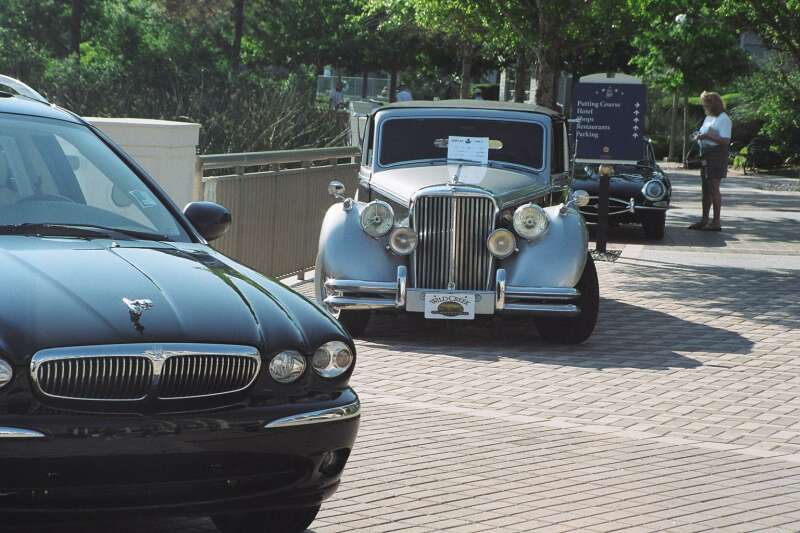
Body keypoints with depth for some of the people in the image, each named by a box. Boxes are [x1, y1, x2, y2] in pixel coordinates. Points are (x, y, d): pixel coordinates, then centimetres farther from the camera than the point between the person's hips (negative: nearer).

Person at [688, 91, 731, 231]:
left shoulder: (724, 119, -11)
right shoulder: (708, 118, 17)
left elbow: (726, 141, -19)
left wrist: (708, 136, -25)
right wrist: (699, 135, 5)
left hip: (717, 156, -9)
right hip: (705, 156, 9)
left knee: (714, 188, -8)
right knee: (706, 189, 11)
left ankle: (716, 222, -5)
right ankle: (704, 220, 17)